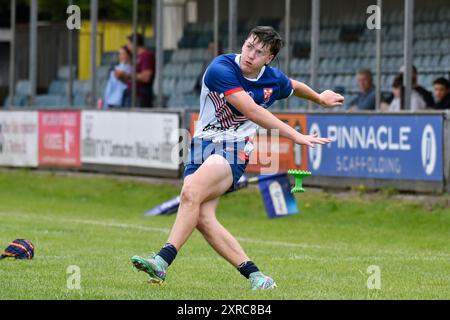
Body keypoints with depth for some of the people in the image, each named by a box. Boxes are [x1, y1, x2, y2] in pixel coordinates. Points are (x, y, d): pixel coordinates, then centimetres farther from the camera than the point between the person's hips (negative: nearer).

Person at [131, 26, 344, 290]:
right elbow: (252, 111, -21)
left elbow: (295, 87, 29)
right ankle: (254, 274, -13)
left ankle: (162, 261, -37)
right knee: (202, 217, -19)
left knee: (191, 193, -29)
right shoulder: (221, 69, -14)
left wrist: (320, 98, 49)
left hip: (233, 151, -1)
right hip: (202, 147, 1)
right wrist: (297, 136, -24)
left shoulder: (274, 80, 1)